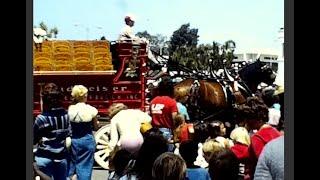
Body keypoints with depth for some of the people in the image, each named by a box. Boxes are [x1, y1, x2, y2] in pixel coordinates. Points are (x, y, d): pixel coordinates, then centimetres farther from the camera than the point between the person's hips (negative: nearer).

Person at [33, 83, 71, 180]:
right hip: (61, 157, 4)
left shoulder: (42, 118, -14)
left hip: (44, 157, -4)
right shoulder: (66, 115, -1)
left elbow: (33, 140, -5)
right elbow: (69, 134, 7)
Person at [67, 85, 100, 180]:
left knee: (70, 164, 16)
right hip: (87, 140, -2)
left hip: (73, 140, 2)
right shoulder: (91, 110, -11)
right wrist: (97, 123, 18)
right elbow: (95, 127, -1)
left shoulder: (70, 109, -6)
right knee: (85, 166, 5)